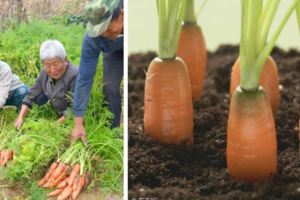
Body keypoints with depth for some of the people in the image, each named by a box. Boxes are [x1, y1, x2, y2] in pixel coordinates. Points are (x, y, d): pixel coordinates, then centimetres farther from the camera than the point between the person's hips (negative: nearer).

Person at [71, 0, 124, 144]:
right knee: (109, 86, -11)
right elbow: (84, 78, -30)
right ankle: (113, 130, 10)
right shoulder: (92, 38, -36)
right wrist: (78, 123, -27)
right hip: (114, 50, 1)